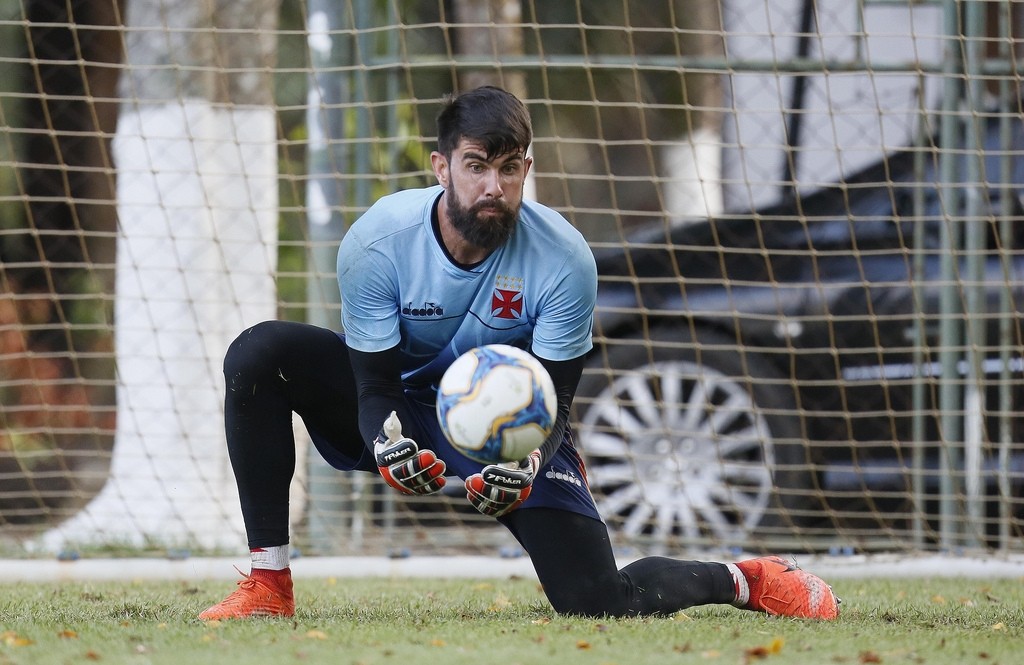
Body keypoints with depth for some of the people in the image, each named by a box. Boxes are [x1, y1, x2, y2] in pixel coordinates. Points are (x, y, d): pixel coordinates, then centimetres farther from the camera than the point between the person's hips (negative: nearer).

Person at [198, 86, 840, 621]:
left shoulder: (564, 260, -25)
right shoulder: (376, 242, -25)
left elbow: (551, 400, -20)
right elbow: (376, 385, -20)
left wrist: (524, 465, -43)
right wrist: (389, 448, -44)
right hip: (403, 413, 2)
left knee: (598, 601, -18)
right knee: (258, 354, -25)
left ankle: (747, 580, 14)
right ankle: (268, 585, -22)